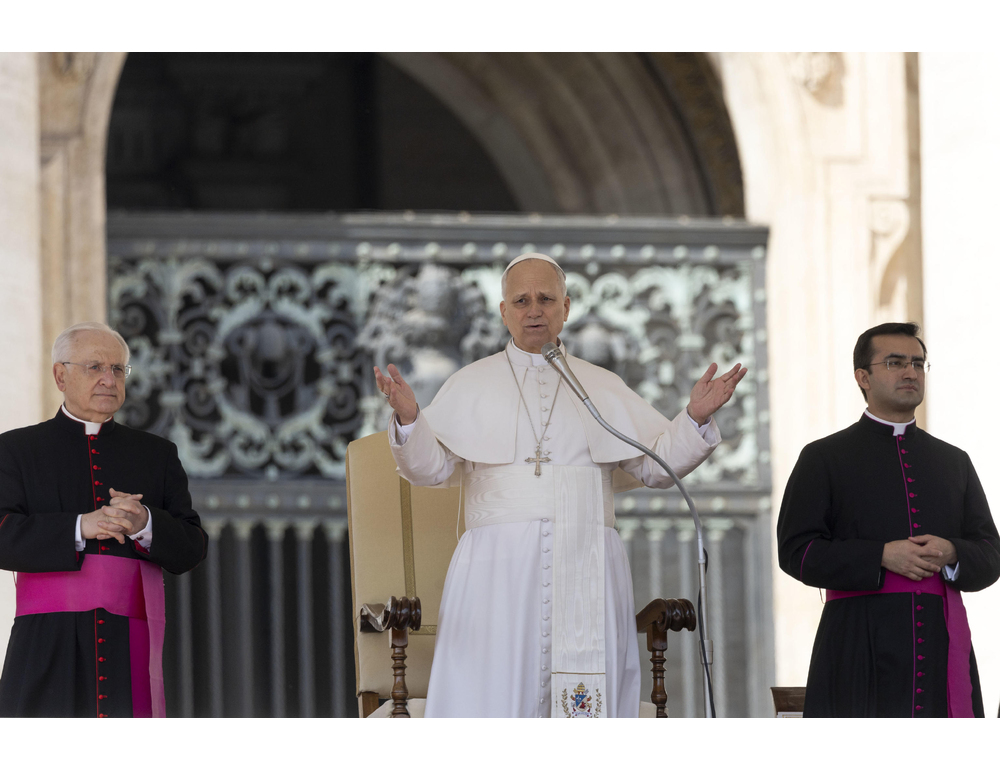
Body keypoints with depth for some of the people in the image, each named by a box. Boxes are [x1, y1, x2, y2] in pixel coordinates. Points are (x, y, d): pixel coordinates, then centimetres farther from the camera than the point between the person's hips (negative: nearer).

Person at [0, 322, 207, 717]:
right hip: (47, 651, -2)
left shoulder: (157, 454, 19)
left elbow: (191, 548, 11)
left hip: (129, 654, 2)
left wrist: (145, 524, -11)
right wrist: (79, 527, -15)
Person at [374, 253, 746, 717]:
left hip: (585, 572, 1)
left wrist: (695, 419, -2)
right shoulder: (471, 386, 11)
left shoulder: (604, 388, 16)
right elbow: (430, 468, 3)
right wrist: (408, 420, -16)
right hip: (498, 569, -1)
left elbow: (655, 465, 14)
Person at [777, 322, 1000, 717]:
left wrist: (952, 555, -7)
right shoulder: (824, 459, 9)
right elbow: (796, 551, -1)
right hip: (861, 652, -3)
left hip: (942, 653, 3)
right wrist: (881, 557, -12)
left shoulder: (954, 462, 21)